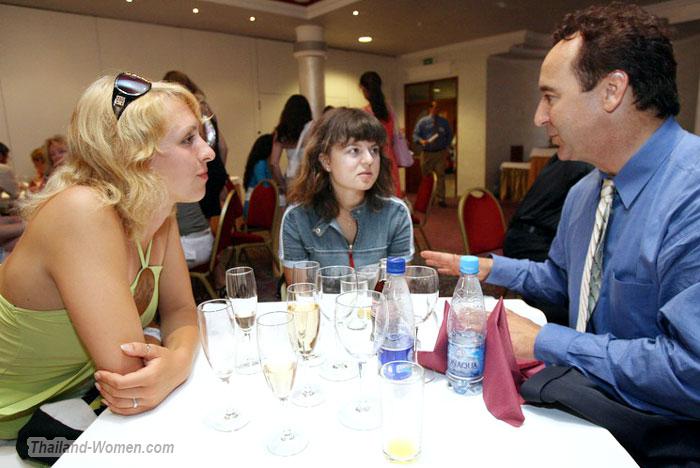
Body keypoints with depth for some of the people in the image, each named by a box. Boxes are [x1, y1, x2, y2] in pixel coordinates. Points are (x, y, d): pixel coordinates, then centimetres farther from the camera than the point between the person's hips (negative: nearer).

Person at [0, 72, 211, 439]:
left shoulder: (160, 215, -8)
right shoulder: (83, 212, -31)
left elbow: (180, 310, -3)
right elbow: (129, 370, -34)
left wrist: (178, 360, -24)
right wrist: (153, 345, -13)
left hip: (85, 398, 5)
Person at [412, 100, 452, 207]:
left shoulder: (444, 121, 9)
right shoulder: (422, 122, 2)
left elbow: (449, 135, 16)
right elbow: (415, 135, -1)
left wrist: (447, 148, 5)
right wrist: (421, 141, -21)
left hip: (441, 153, 1)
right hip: (427, 153, -1)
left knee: (441, 176, -4)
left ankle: (440, 199, 2)